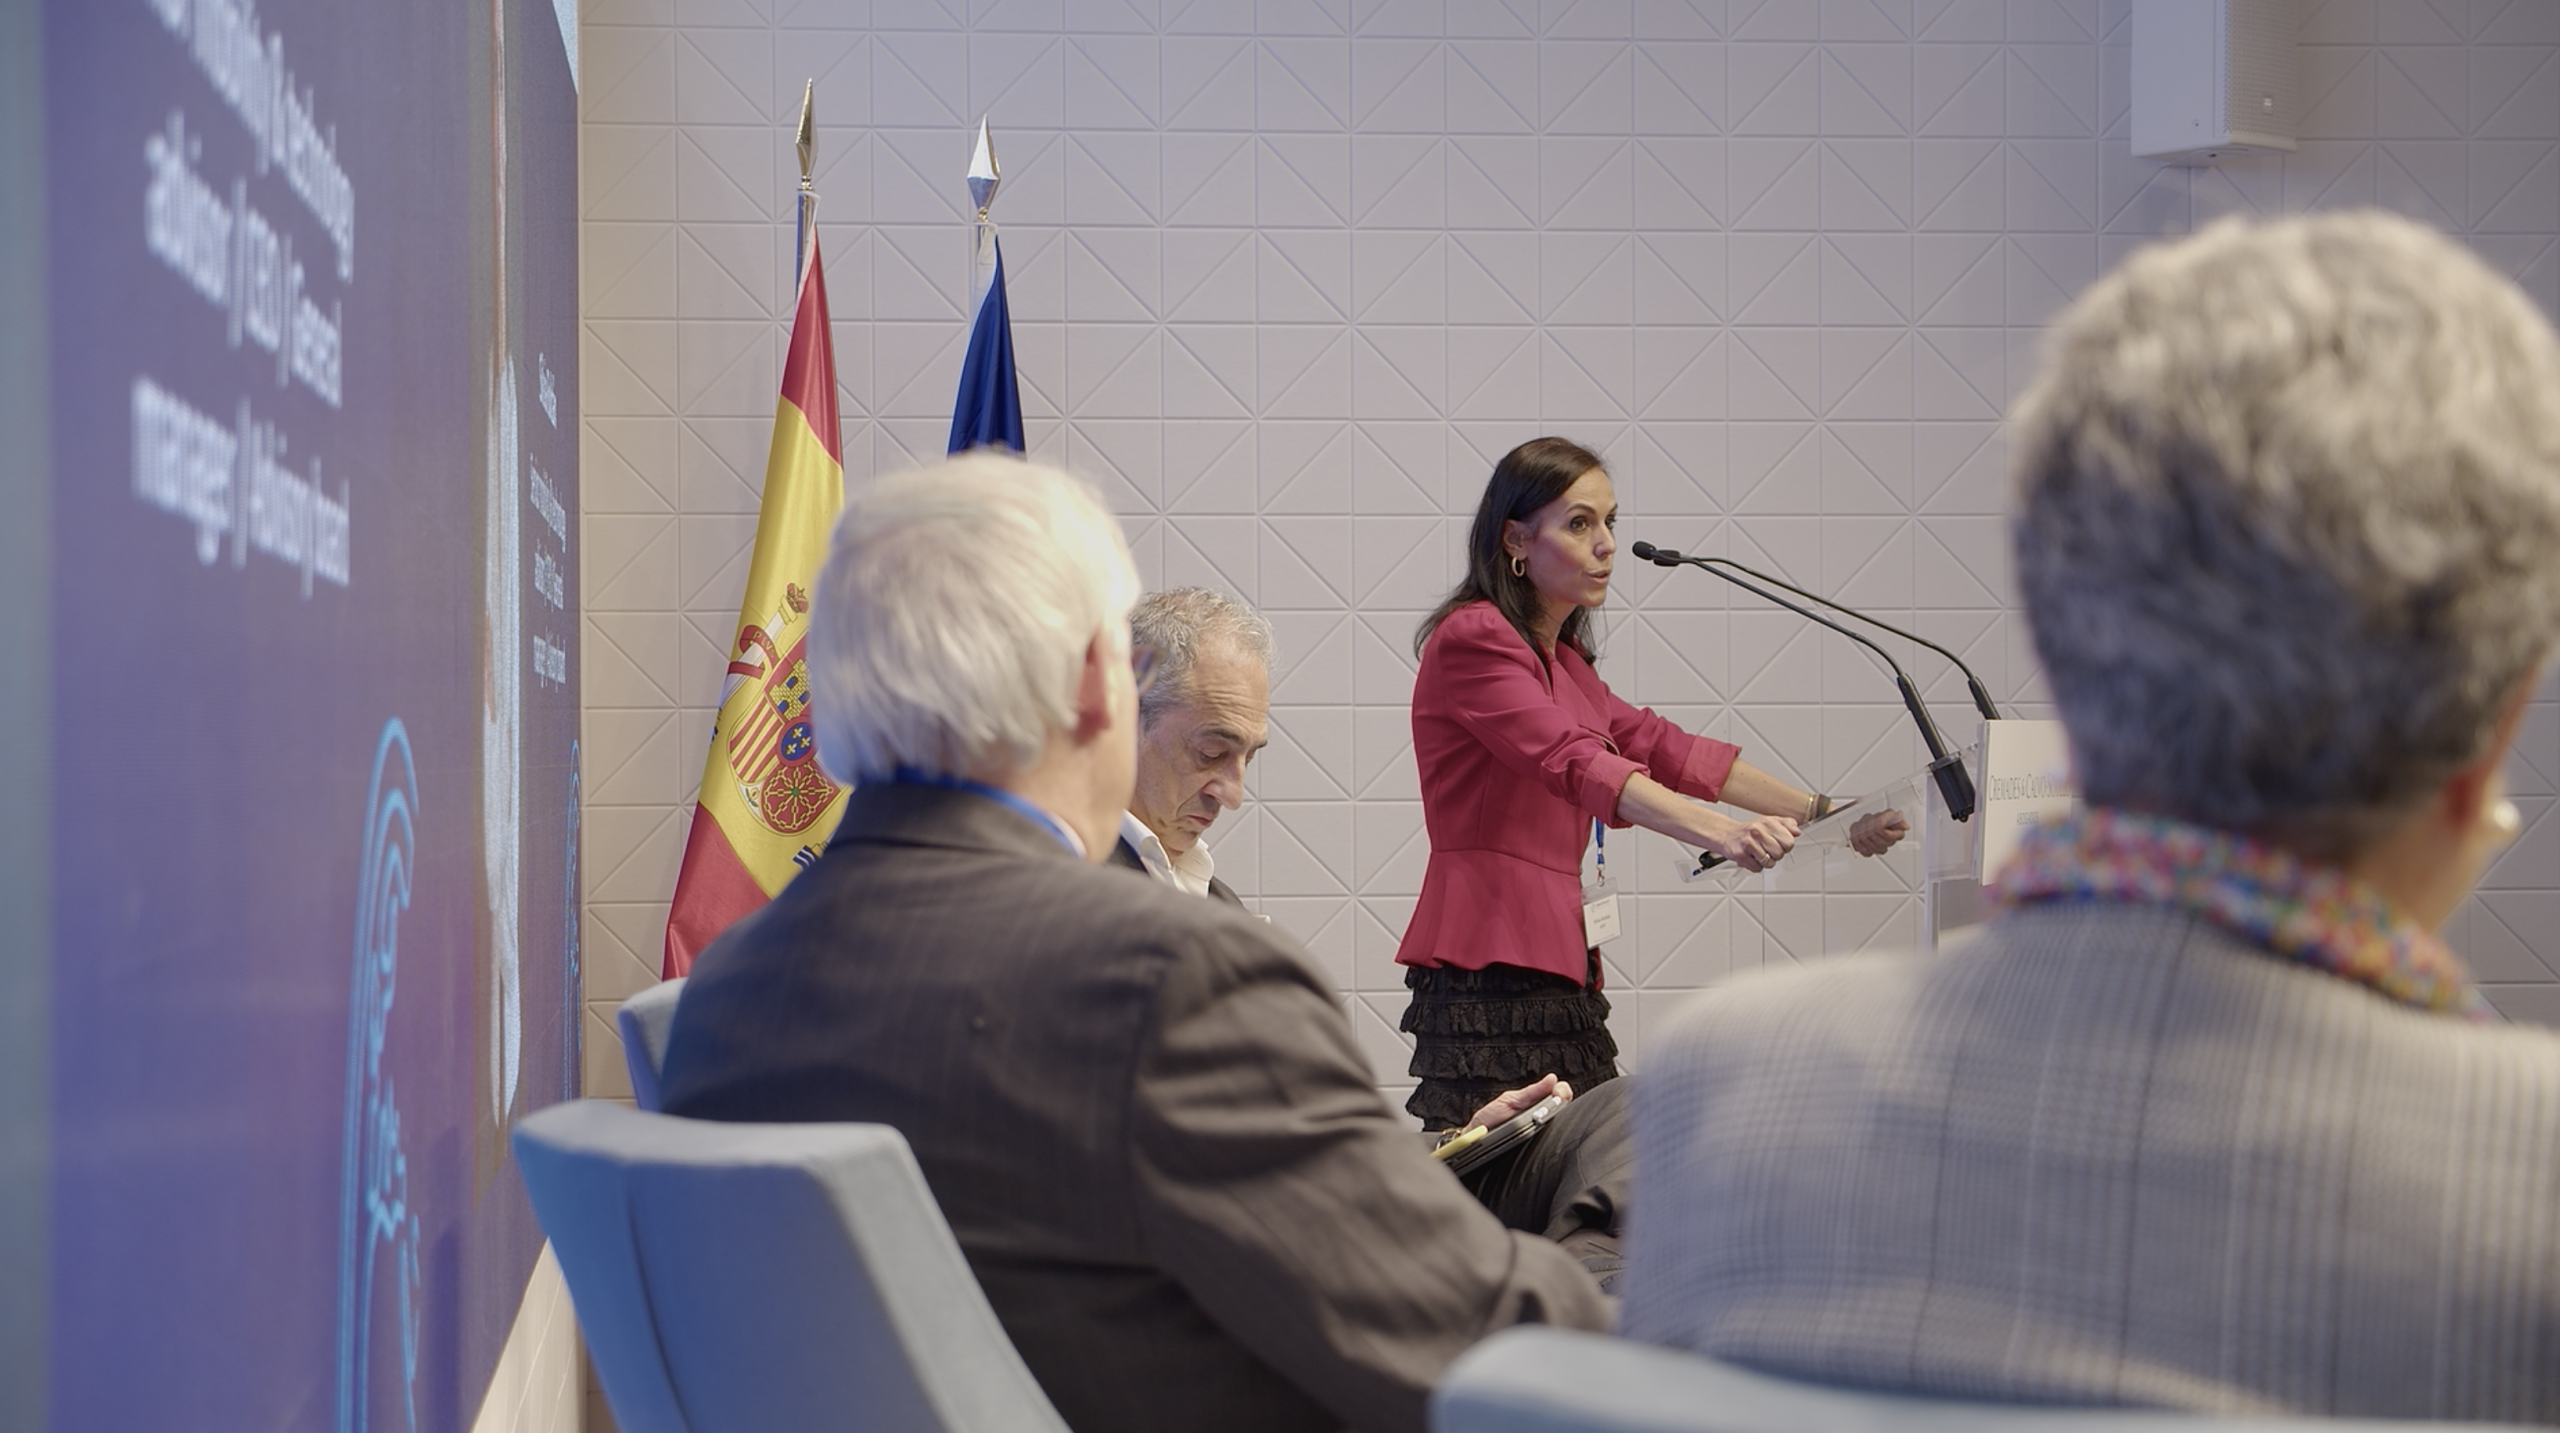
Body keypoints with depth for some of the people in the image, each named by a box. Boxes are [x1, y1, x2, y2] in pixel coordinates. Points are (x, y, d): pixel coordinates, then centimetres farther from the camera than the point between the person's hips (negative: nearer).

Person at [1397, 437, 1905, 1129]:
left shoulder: (1559, 659, 24)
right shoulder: (1471, 639, -8)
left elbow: (1658, 745, 21)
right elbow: (1575, 762, -23)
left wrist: (1819, 812, 12)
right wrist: (1722, 833, -35)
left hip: (1557, 970, 9)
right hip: (1489, 970, -9)